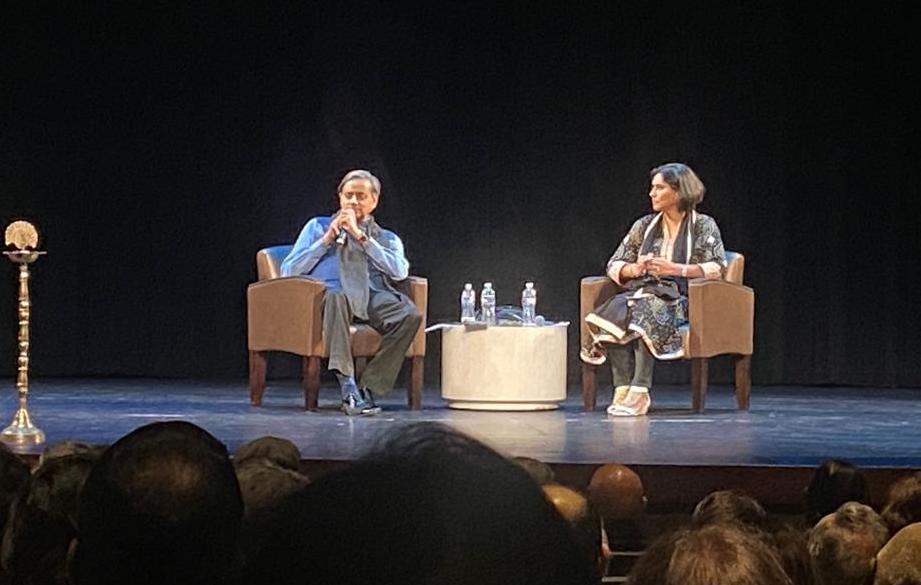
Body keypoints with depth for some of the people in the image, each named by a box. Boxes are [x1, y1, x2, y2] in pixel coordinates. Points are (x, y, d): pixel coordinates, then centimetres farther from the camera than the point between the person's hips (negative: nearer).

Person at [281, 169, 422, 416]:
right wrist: (327, 239, 6)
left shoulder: (387, 239, 26)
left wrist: (361, 237, 0)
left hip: (371, 299, 2)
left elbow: (400, 271, 2)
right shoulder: (318, 227, 25)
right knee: (337, 298, -42)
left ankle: (369, 387, -29)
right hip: (325, 297, -2)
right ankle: (347, 386, -49)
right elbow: (288, 271, 13)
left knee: (410, 314, -32)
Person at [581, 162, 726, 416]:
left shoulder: (703, 226, 6)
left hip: (680, 299, -4)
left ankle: (639, 392, -40)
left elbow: (717, 268, -6)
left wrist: (675, 269, -17)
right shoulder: (644, 226, 18)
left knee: (646, 311, -37)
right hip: (642, 291, 4)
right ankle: (623, 389, -34)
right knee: (616, 308, -30)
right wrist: (635, 269, -7)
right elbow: (614, 265, 17)